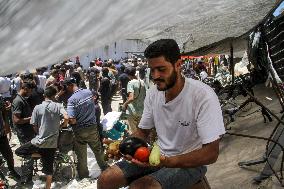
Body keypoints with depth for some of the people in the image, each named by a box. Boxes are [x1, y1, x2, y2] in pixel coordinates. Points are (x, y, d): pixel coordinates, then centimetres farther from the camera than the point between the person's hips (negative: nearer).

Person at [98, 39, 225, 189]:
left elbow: (211, 153, -24)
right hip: (160, 156, 6)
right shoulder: (152, 93, -2)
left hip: (189, 163, -6)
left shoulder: (203, 96, -23)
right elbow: (142, 132, 8)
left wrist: (167, 161, -35)